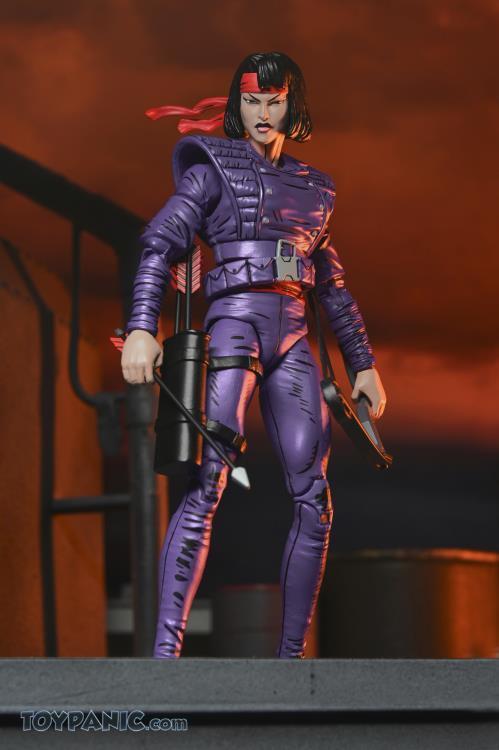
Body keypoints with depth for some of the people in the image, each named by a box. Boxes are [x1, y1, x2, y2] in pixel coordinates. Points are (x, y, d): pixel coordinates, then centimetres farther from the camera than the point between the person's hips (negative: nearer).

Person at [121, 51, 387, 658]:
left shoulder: (312, 188, 22)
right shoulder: (213, 168, 8)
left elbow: (333, 287, 27)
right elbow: (160, 244, -4)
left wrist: (364, 363, 22)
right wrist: (141, 325, -19)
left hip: (292, 340, 5)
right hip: (236, 324, -5)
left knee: (314, 499, -5)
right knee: (207, 484, -20)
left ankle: (291, 655, 1)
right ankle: (165, 648, -27)